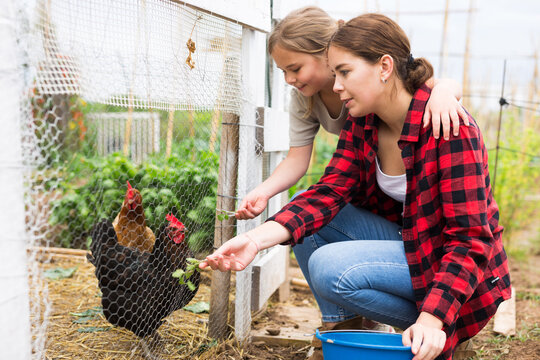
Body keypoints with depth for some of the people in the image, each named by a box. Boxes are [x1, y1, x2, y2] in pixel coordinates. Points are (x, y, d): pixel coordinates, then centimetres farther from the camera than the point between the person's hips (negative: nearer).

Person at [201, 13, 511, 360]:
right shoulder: (362, 122, -3)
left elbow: (469, 239, -26)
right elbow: (329, 192, -11)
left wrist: (432, 319, -36)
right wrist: (256, 239, -25)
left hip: (446, 263, -7)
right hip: (405, 240, 7)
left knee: (330, 268, -27)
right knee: (306, 212, -5)